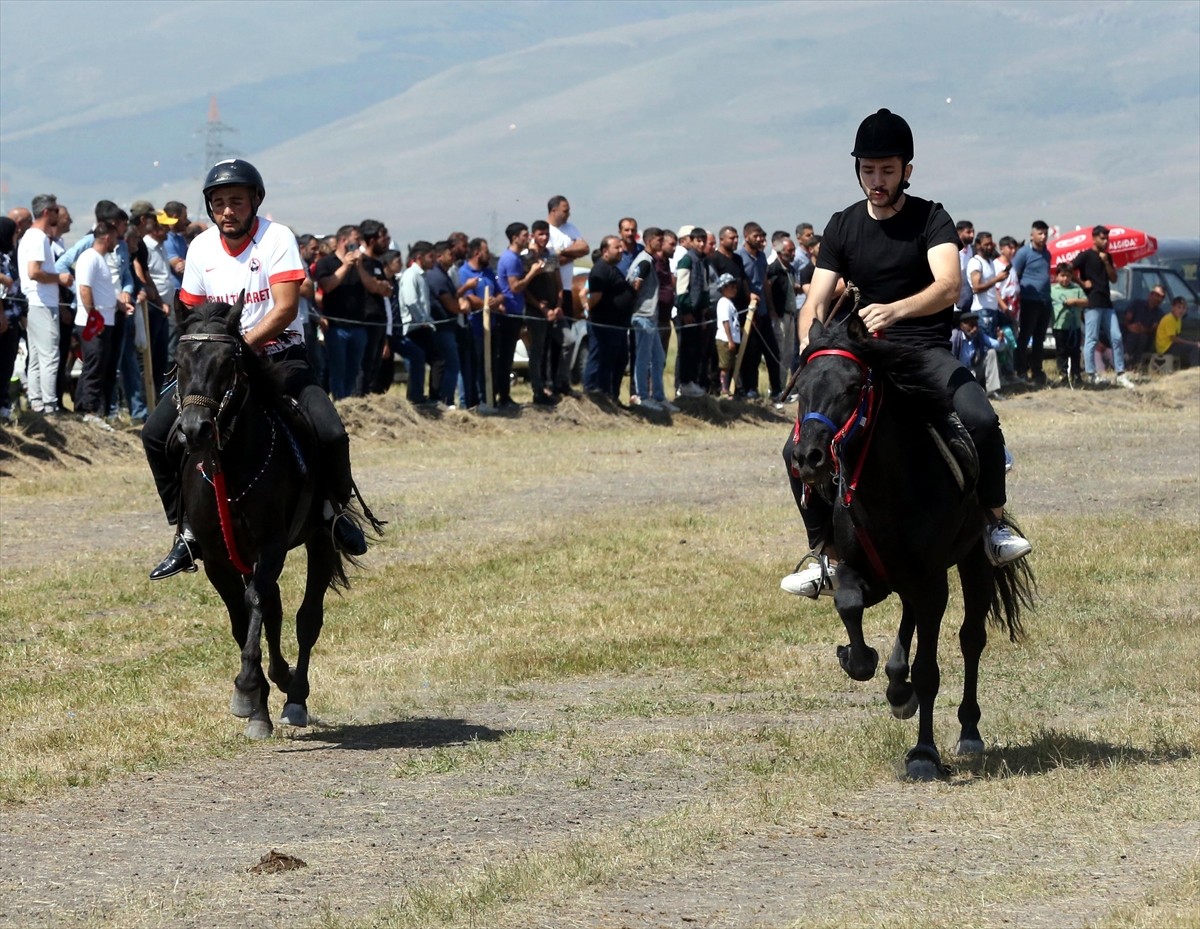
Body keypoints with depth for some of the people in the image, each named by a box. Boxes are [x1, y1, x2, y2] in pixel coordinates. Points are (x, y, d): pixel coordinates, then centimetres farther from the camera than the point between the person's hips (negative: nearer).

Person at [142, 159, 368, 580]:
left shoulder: (277, 238, -13)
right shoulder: (202, 247, 1)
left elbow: (285, 309, -21)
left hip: (279, 357, -4)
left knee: (330, 433, -26)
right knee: (157, 433, -12)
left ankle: (335, 507, 6)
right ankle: (188, 532, 0)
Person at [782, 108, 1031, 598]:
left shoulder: (931, 220, -5)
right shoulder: (843, 227, 6)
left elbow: (948, 286, -23)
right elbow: (816, 303, 0)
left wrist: (894, 310, -43)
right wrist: (811, 347, -23)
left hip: (927, 351, -3)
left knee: (979, 419, -32)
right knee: (799, 447, -15)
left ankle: (993, 521, -10)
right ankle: (825, 553, 1)